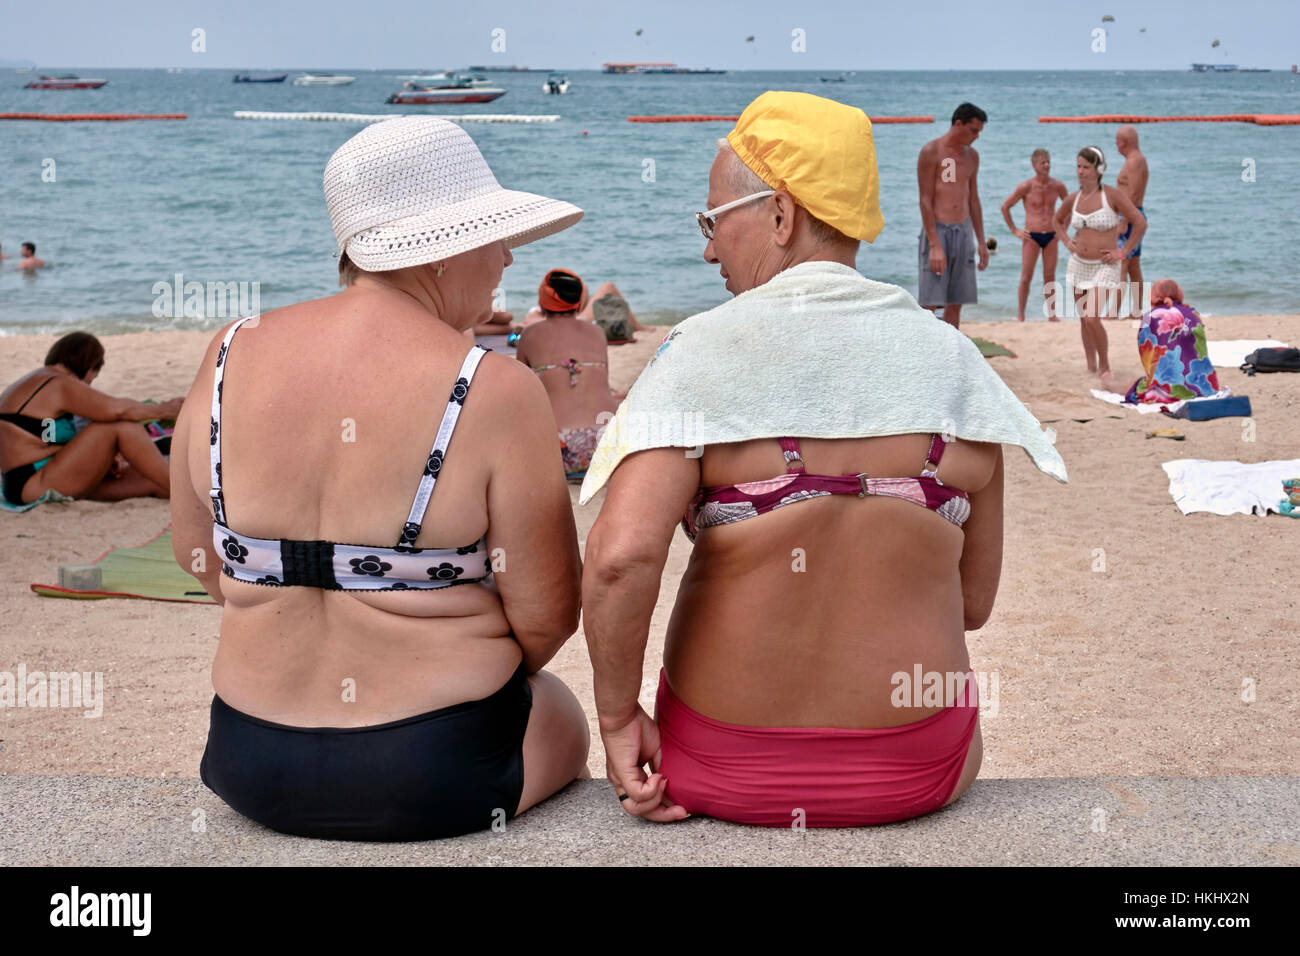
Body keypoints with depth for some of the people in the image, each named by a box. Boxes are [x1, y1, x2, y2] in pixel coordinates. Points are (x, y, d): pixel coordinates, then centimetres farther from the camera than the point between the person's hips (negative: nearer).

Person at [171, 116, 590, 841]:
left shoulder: (231, 356, -5)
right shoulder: (497, 392, -19)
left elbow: (195, 551, 7)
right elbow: (547, 617, -14)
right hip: (437, 779, -4)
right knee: (561, 712, 30)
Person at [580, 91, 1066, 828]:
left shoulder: (704, 353, -14)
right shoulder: (954, 362, -4)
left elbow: (622, 554, -26)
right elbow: (974, 602, 0)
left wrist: (618, 717, -12)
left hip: (725, 771, -2)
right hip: (916, 774, 2)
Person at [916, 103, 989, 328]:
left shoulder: (972, 156, 13)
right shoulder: (931, 151, -7)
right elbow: (925, 201, -12)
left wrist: (981, 242, 14)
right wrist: (935, 246, -18)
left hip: (963, 232, 6)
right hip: (937, 230, -6)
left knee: (956, 303, 6)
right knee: (929, 304, -10)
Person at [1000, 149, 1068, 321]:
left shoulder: (1058, 186, 2)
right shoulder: (1026, 187, -7)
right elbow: (1005, 207, 1)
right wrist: (1014, 230, -1)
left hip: (1051, 236, 3)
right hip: (1031, 236, -3)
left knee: (1050, 277, 6)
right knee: (1026, 277, -3)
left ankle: (1052, 314, 11)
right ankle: (1020, 315, 4)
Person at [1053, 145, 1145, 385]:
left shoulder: (1112, 195, -12)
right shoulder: (1073, 199, 3)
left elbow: (1140, 223, -8)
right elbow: (1057, 220, 24)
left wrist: (1122, 252, -8)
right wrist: (1067, 242, 9)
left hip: (1104, 266, -5)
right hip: (1078, 264, 5)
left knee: (1092, 319, -18)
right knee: (1084, 320, 11)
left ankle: (1105, 368, -2)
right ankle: (1091, 366, 26)